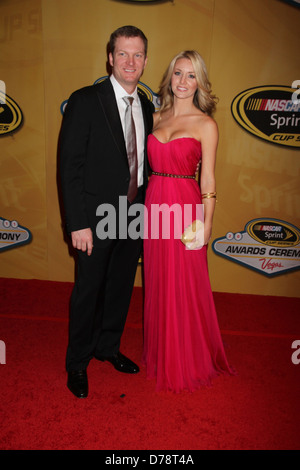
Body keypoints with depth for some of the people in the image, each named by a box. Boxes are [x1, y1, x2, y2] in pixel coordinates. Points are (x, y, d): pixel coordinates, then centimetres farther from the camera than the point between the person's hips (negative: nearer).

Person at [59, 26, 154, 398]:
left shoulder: (147, 106, 8)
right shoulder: (85, 101, -10)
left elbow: (142, 162, 12)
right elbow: (70, 166, -14)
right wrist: (78, 224, -18)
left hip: (134, 215, 6)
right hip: (97, 218, -5)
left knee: (121, 287, 18)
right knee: (88, 291, 8)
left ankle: (108, 346, 41)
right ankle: (77, 363, 30)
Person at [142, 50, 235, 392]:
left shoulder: (205, 124, -2)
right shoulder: (156, 118, 12)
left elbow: (207, 180, -6)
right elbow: (148, 164, 13)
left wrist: (206, 224, -13)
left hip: (186, 209, -5)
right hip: (154, 207, 5)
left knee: (185, 289, 4)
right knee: (157, 285, 14)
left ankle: (188, 363, 26)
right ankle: (160, 356, 35)